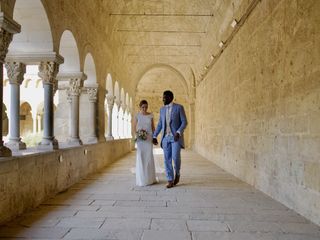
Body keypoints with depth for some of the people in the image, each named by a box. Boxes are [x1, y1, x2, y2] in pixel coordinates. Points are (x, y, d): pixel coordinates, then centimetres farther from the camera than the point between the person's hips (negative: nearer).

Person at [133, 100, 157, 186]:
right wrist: (139, 132, -17)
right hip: (140, 139, -2)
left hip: (149, 138, 2)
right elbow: (134, 128, 2)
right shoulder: (137, 116, 0)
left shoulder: (150, 115, 7)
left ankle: (150, 178, 11)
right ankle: (142, 179, 3)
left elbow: (153, 127, 9)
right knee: (141, 157, -3)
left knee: (149, 157, 1)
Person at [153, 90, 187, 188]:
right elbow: (160, 124, 16)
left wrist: (178, 133, -23)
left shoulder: (179, 107, -5)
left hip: (176, 137, -4)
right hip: (165, 137, 5)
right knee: (167, 159, 0)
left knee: (176, 157, -14)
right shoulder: (162, 109, 11)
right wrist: (154, 136, 9)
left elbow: (184, 122, -8)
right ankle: (170, 180, 7)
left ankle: (177, 173, 15)